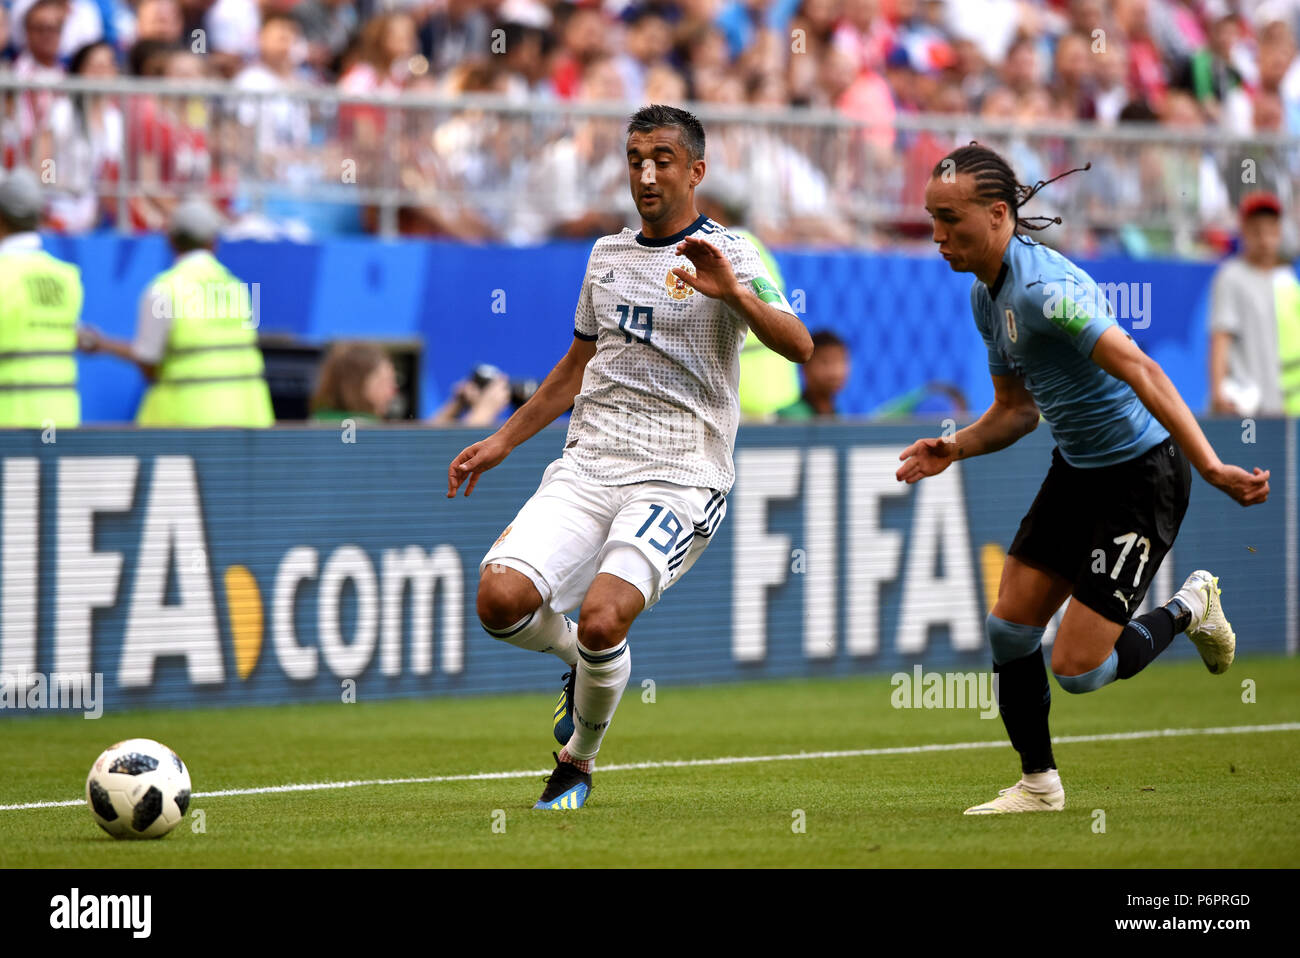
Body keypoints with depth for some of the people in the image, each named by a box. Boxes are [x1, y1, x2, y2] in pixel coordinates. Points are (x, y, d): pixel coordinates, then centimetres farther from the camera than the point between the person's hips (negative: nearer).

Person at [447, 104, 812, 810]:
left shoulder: (726, 255, -2)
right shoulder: (607, 255, 17)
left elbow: (799, 347, -18)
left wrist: (734, 294, -34)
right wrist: (501, 442, 27)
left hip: (679, 479, -5)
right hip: (588, 465, 5)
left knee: (602, 617, -26)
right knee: (501, 597, -18)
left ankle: (578, 762, 1)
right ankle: (578, 659, 15)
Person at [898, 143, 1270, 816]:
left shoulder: (1043, 287, -26)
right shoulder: (986, 294, 5)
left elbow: (1140, 371, -34)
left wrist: (1209, 467, -41)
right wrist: (952, 449, -1)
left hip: (1142, 475, -9)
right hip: (1076, 470, 9)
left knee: (1079, 669, -9)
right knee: (1009, 628, 5)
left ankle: (1188, 610, 18)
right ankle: (1038, 784, 22)